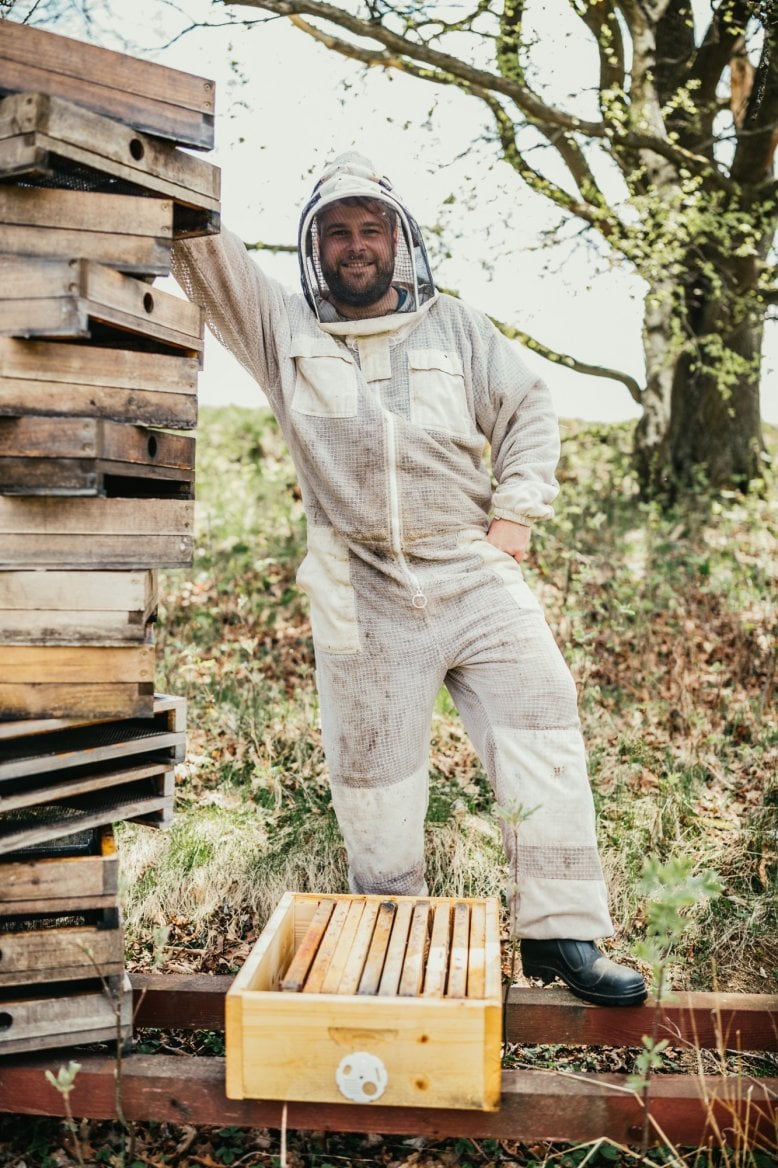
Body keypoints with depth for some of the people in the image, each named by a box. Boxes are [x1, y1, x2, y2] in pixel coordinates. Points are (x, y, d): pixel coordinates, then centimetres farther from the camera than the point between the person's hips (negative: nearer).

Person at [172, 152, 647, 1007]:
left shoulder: (456, 328, 15)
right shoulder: (282, 328, 12)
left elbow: (528, 412, 16)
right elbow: (204, 254, 5)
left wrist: (518, 511, 5)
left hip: (476, 576, 1)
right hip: (362, 600, -1)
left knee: (544, 731, -9)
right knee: (372, 775, 6)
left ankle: (563, 935, 1)